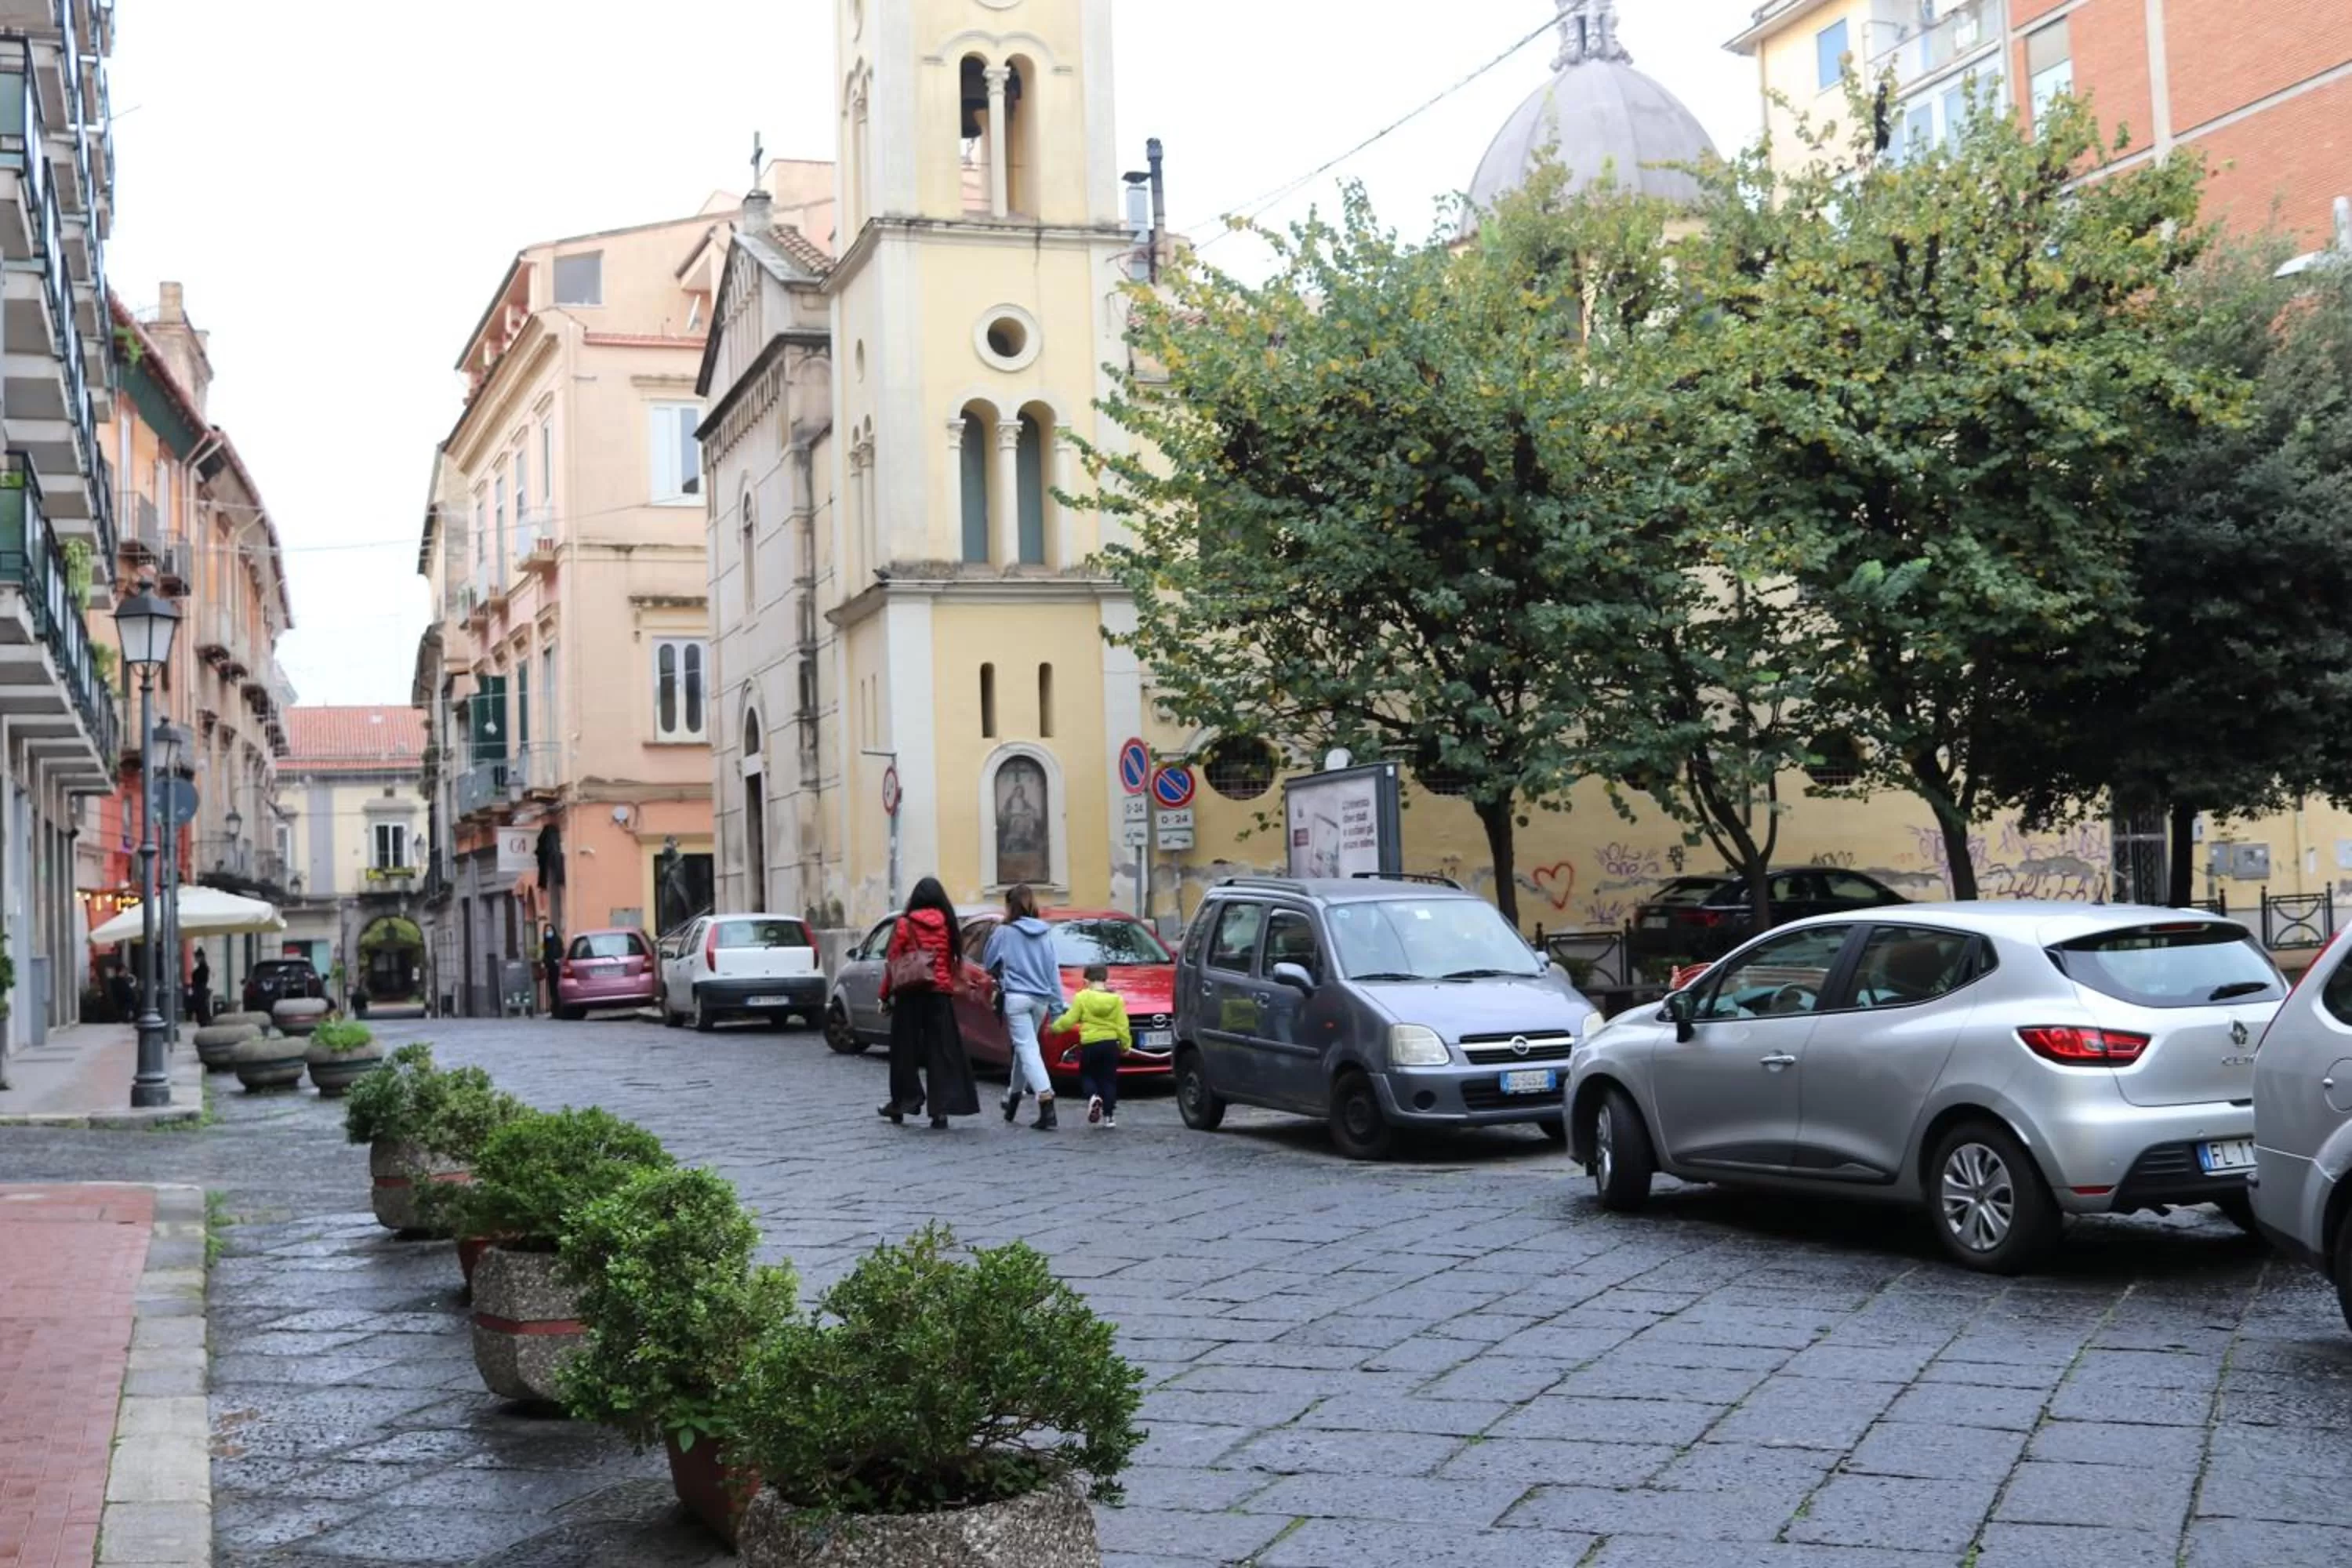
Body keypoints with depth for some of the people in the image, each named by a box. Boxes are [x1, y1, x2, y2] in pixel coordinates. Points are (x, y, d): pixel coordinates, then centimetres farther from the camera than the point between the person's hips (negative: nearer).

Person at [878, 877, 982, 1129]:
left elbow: (892, 962, -3)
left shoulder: (905, 925, -4)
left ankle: (902, 1102, 17)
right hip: (940, 993, 2)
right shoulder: (948, 925, 4)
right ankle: (941, 1108, -4)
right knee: (941, 1050, 2)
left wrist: (885, 994, 4)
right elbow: (952, 961, 5)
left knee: (905, 1048, 10)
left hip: (910, 994, -2)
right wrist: (950, 988, 13)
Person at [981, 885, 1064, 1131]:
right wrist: (1058, 1004, 11)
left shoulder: (1004, 932, -3)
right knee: (1024, 1048, 20)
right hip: (1041, 998, 5)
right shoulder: (1045, 933, 8)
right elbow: (1053, 970, 8)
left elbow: (988, 964, 7)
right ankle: (1014, 1097, 32)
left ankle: (1047, 1107, -22)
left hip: (1016, 997, -5)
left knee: (1028, 1049, -8)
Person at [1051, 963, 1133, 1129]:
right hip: (1111, 1043, 2)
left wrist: (1055, 1026, 13)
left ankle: (1093, 1097, -15)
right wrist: (1126, 1044, 12)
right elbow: (1122, 1026, 1)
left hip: (1089, 1044, -2)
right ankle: (1109, 1115, 3)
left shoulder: (1082, 998, -5)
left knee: (1087, 1075, 15)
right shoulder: (1116, 999, 1)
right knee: (1108, 1079, 10)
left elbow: (1068, 1021, -4)